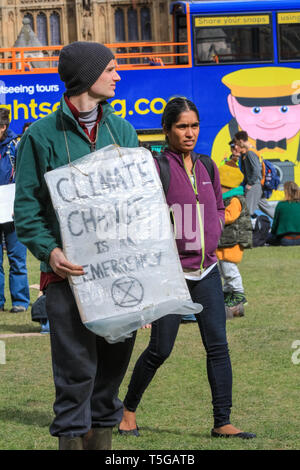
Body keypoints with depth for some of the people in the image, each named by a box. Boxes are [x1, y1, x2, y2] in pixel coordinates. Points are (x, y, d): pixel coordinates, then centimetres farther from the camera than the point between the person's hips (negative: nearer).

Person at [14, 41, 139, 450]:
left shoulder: (122, 131, 14)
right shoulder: (42, 136, -1)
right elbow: (26, 206, -3)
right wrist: (48, 250, -19)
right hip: (69, 272, -5)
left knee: (114, 361, 9)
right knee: (77, 367, -7)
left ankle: (103, 436, 20)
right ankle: (73, 436, 1)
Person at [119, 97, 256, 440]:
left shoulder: (207, 167, 10)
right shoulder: (156, 168, -8)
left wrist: (212, 235, 8)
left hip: (206, 270, 5)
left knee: (217, 344, -3)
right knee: (160, 349, 0)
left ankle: (222, 422, 0)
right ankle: (128, 408, 22)